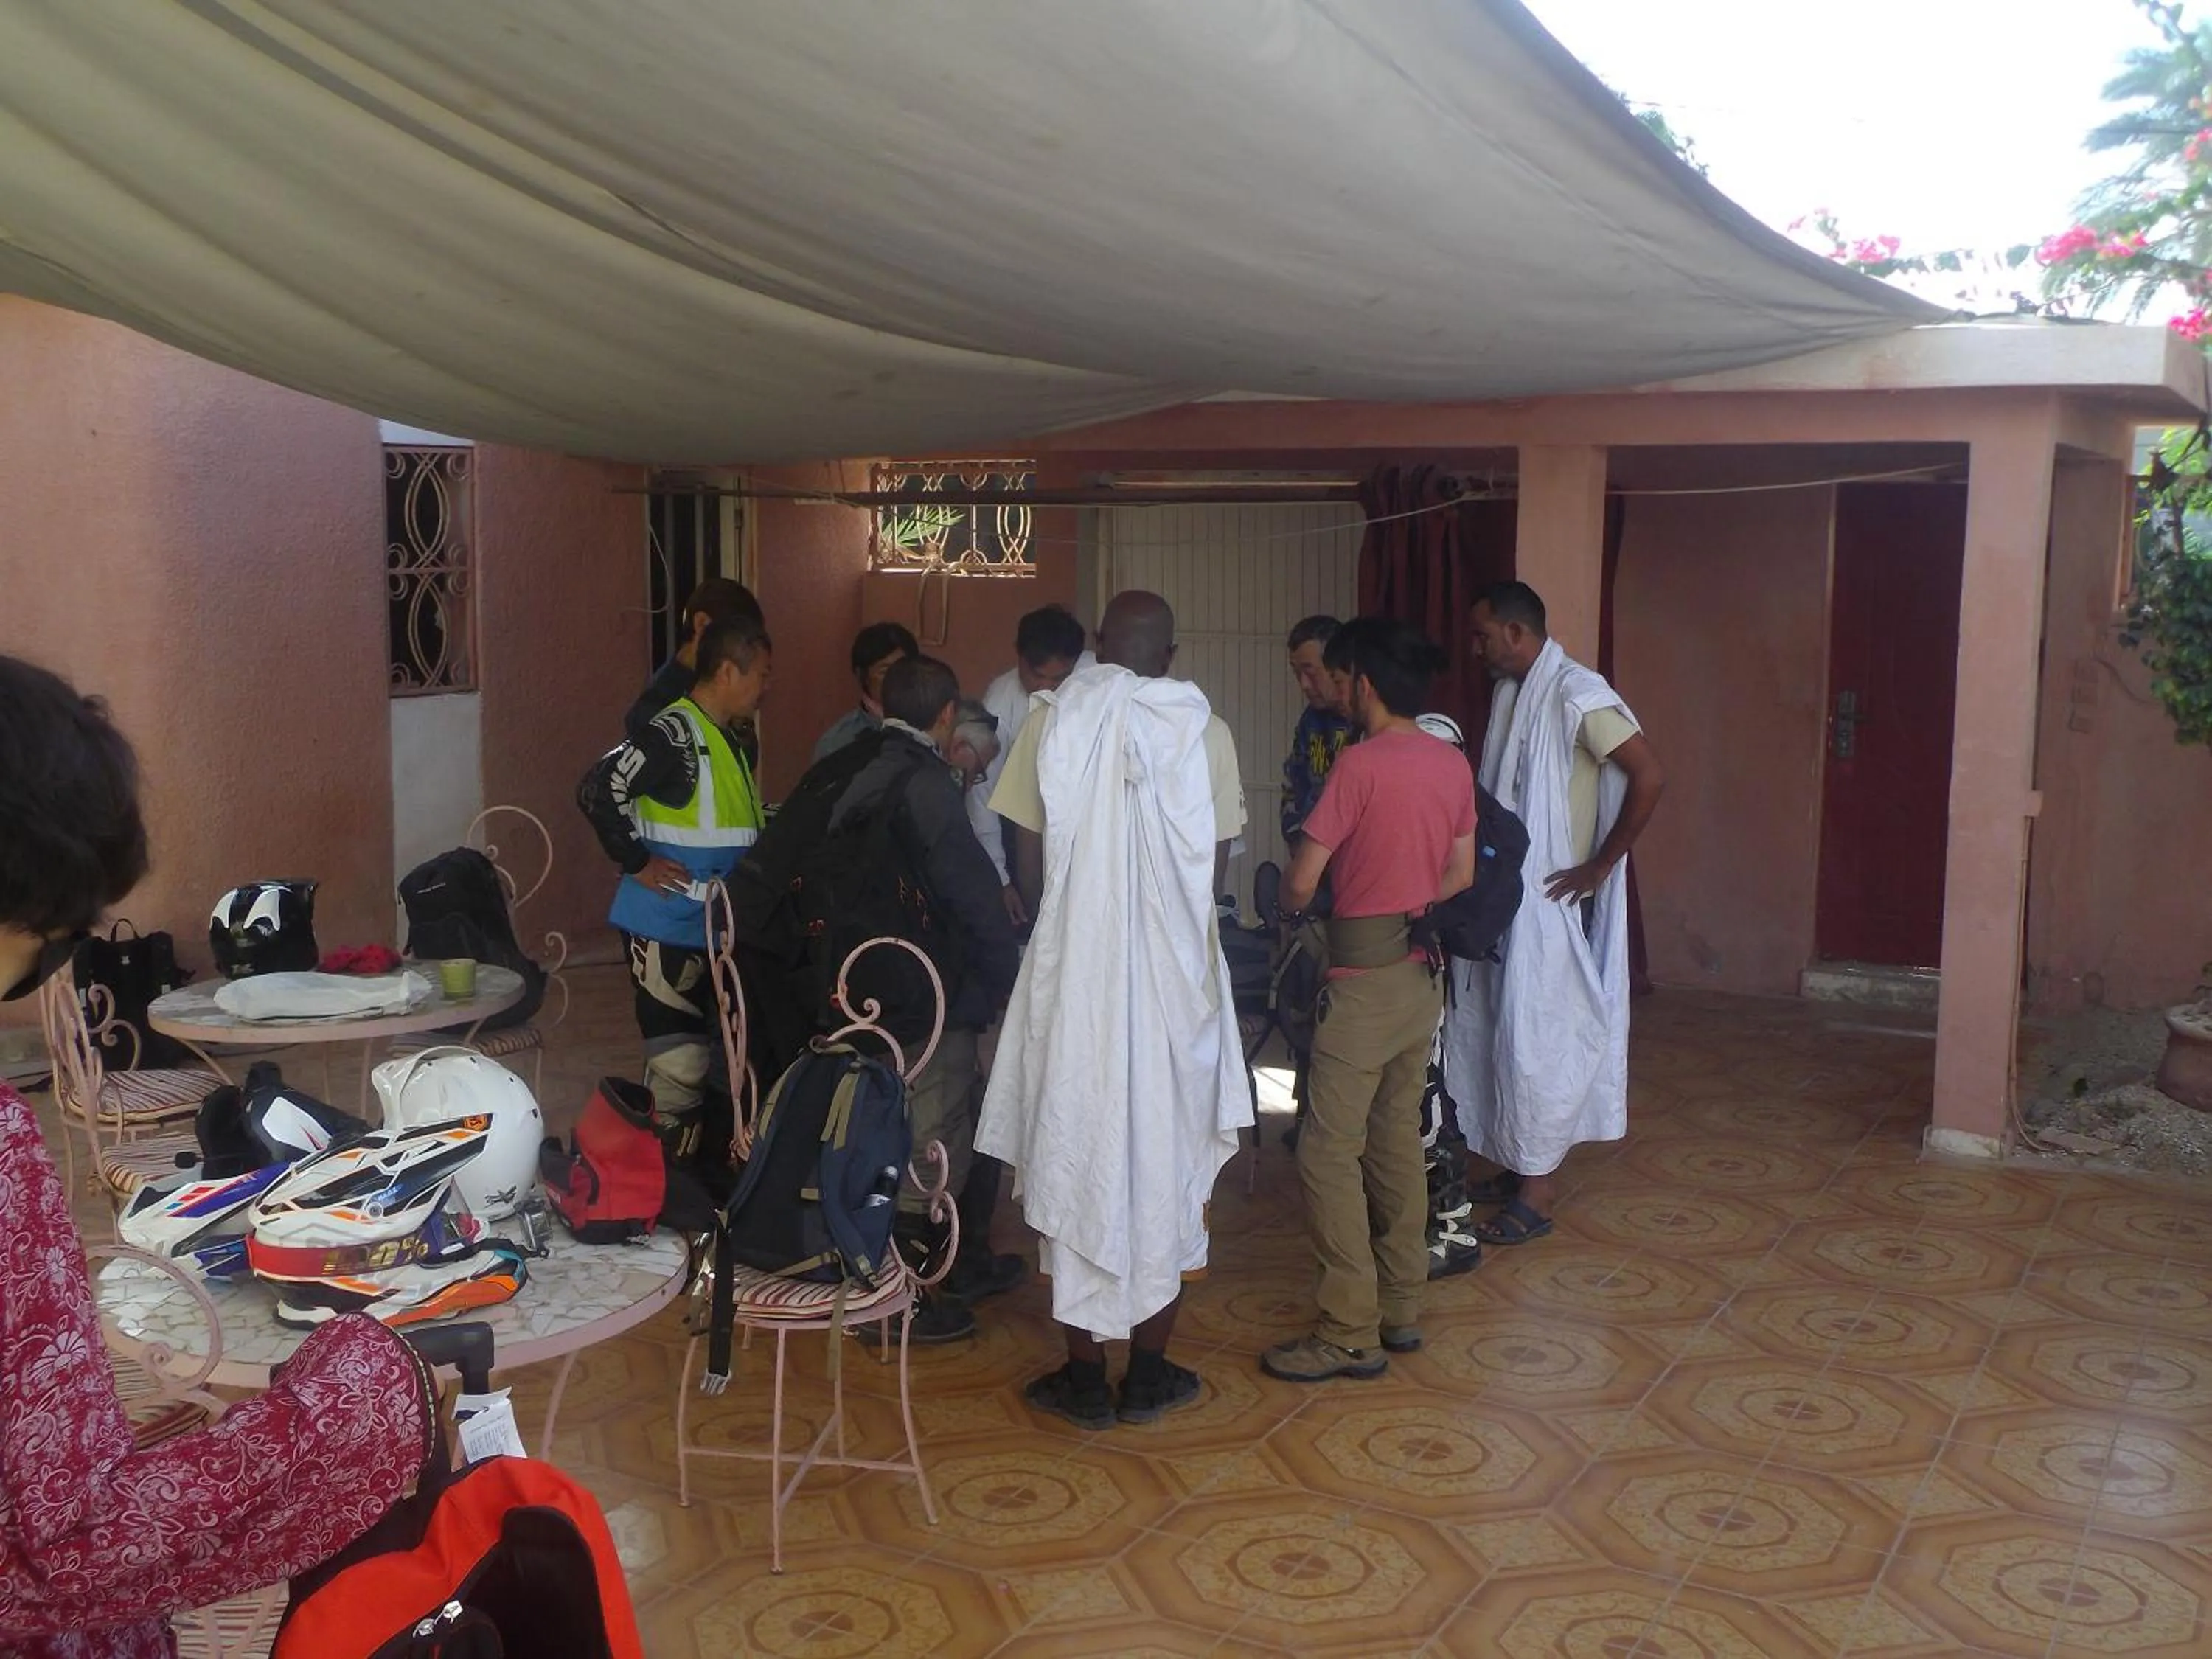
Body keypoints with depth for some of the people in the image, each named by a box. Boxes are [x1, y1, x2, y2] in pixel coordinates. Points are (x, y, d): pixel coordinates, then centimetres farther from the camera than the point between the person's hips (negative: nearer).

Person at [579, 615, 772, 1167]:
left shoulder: (728, 739, 12)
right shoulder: (674, 734, -17)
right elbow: (597, 790, -26)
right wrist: (637, 862, -20)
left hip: (716, 933, 10)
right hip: (668, 933, -10)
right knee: (680, 1068, -6)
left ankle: (710, 1178, 29)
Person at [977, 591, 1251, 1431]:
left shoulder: (1051, 721, -3)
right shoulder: (1205, 732, -3)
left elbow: (1029, 865, -2)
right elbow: (1216, 867, 2)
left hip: (1073, 975, 0)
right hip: (1177, 978, 0)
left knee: (1077, 1164, 9)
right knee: (1166, 1164, 11)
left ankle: (1084, 1376, 16)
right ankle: (1150, 1373, 19)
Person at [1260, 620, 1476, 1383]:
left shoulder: (1360, 763, -17)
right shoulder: (1453, 763, 5)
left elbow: (1300, 884, -15)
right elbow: (1460, 876, 13)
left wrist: (1287, 904, 6)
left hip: (1364, 981, -8)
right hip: (1424, 976, 8)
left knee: (1329, 1153, -3)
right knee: (1398, 1140, 16)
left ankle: (1350, 1335, -1)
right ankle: (1401, 1309, 23)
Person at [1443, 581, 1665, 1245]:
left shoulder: (1577, 694, -16)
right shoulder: (1511, 693, 11)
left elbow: (1649, 777, -21)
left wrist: (1600, 866, -18)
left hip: (1552, 900, -9)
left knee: (1538, 1035, -3)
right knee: (1501, 1030, 14)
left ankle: (1538, 1191, 5)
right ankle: (1517, 1167, 26)